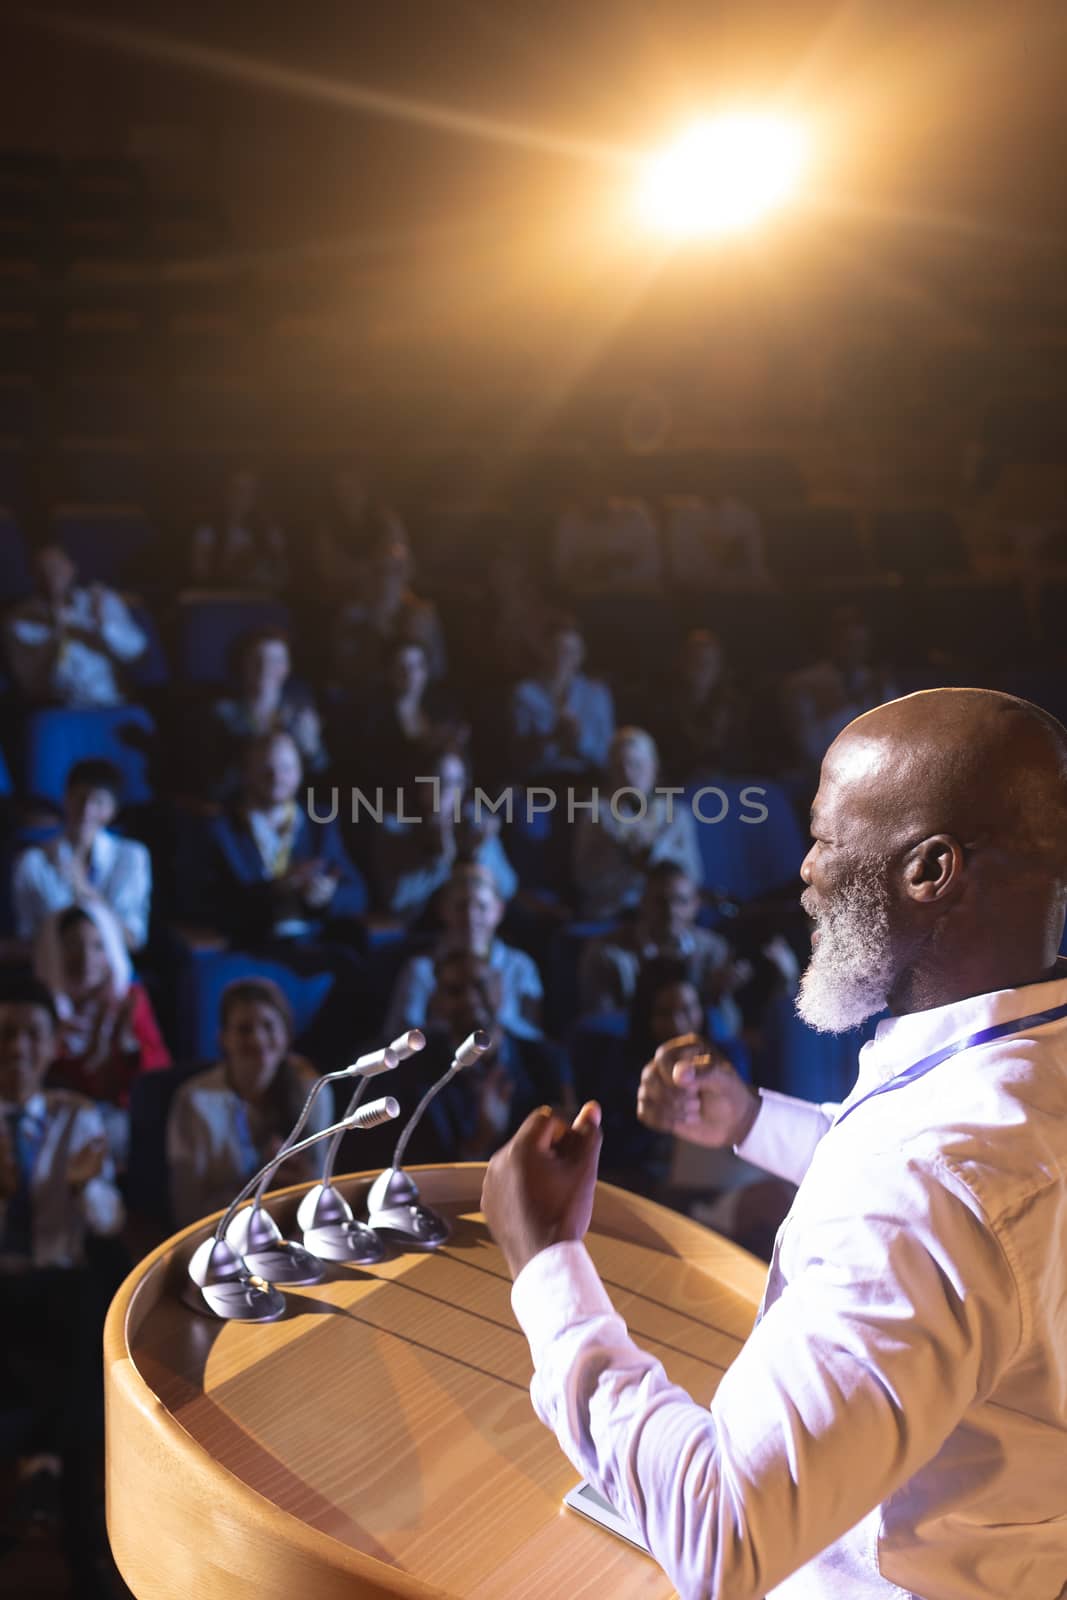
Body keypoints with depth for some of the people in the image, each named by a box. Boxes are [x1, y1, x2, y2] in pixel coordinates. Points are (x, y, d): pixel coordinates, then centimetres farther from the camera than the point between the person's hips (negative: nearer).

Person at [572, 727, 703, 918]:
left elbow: (693, 877, 3)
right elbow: (585, 879, -2)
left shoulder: (678, 814, 12)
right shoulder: (596, 812, 6)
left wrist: (653, 847, -11)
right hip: (608, 917, -2)